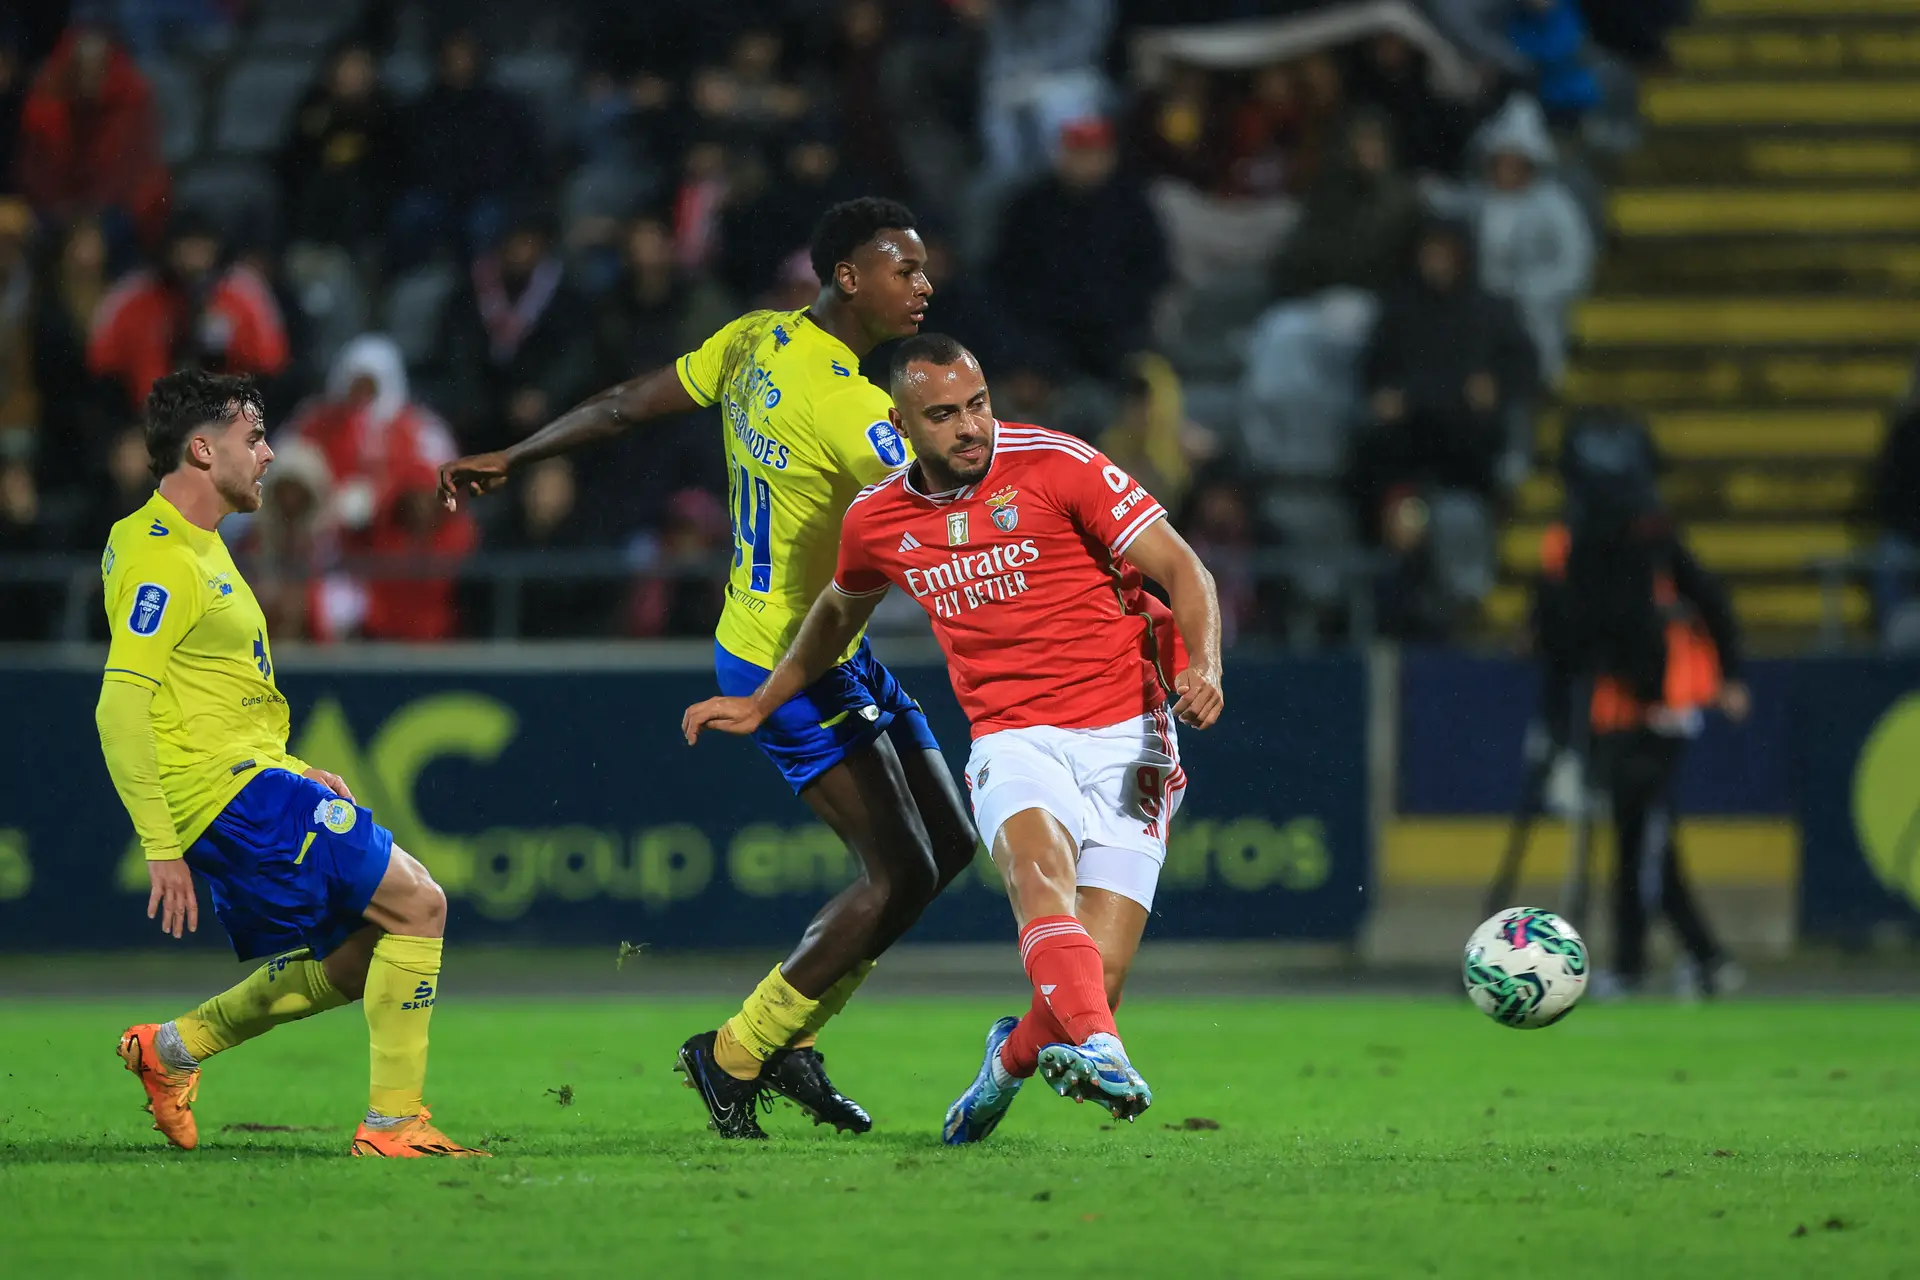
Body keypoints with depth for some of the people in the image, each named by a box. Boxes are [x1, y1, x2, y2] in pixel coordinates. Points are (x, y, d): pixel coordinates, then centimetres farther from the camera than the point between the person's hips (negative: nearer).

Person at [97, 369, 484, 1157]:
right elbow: (120, 710, -21)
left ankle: (174, 1048, 17)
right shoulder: (164, 559, -14)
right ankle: (392, 1122, -8)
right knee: (417, 905, -10)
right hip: (234, 795, -10)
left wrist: (291, 769, 22)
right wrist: (162, 849, -23)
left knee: (360, 957, 13)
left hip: (249, 784, 10)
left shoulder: (193, 548, 18)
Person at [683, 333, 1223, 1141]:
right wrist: (763, 703, 40)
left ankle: (1015, 1053, 23)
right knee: (1038, 858, -35)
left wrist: (1204, 666, -23)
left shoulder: (1056, 466, -5)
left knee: (1098, 976, -11)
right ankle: (1095, 1048, -53)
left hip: (1124, 734, -2)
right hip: (1012, 736, 2)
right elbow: (843, 608, 32)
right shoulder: (877, 521, 8)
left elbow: (1181, 570, -5)